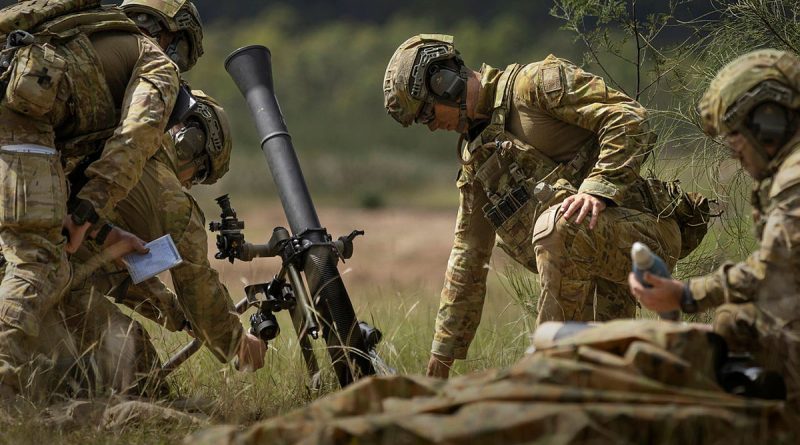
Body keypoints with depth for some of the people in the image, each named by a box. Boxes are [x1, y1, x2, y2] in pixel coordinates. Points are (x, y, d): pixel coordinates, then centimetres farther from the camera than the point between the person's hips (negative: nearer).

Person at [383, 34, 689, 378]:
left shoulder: (536, 83, -5)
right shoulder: (475, 158, 20)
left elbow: (630, 119, -15)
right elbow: (467, 255, 24)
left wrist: (598, 188, -29)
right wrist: (440, 359, 23)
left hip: (641, 232, -8)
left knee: (556, 224, -36)